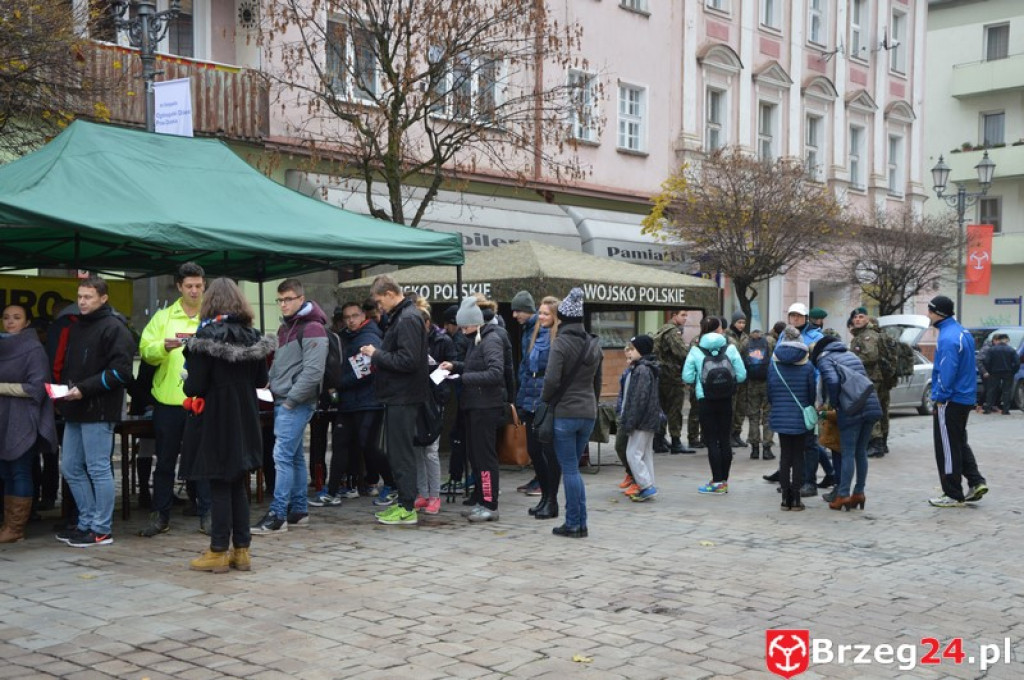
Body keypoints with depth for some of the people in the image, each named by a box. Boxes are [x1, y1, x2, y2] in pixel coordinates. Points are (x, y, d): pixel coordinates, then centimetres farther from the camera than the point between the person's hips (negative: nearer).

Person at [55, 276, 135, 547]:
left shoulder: (114, 328, -10)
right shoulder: (77, 327, 17)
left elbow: (120, 371, -18)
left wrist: (84, 389, -20)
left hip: (99, 411, -9)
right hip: (75, 410, 9)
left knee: (98, 469, -3)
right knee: (71, 468, 12)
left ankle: (101, 530, 5)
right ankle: (87, 523, 23)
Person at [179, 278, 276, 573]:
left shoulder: (207, 336, -15)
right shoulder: (253, 335, 2)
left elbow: (195, 385, -17)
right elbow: (261, 380, 8)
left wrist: (188, 383, 4)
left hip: (215, 420, -5)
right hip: (244, 419, 5)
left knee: (219, 486, 2)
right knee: (239, 485, 13)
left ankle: (219, 552, 9)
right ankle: (241, 549, 18)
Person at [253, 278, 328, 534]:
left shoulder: (312, 328, -12)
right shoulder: (285, 327, 17)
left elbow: (313, 372, -19)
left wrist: (290, 400, -17)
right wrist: (272, 386, 11)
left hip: (297, 404, -9)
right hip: (283, 402, 9)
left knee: (283, 455, -11)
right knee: (294, 456, 13)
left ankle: (277, 515, -9)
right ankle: (299, 510, 19)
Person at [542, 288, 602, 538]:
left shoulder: (561, 343, -12)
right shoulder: (594, 344, 10)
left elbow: (552, 379, -19)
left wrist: (545, 401, -2)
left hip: (564, 413, -6)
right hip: (588, 414, 6)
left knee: (569, 469, 1)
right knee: (574, 468, 15)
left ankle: (573, 524, 5)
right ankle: (580, 523, 15)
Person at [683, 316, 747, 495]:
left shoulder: (696, 351, -5)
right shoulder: (730, 348, -2)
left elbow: (687, 377, -8)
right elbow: (741, 375, -4)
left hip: (705, 400, -2)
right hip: (726, 400, 2)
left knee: (711, 441, 3)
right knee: (725, 440, 10)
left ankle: (717, 481, 3)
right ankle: (724, 480, 16)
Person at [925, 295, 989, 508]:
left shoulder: (948, 338, -21)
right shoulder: (963, 333, 10)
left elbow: (946, 372, -24)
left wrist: (940, 398, -13)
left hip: (950, 402, -10)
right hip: (966, 398, 10)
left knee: (947, 449, 0)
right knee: (960, 444, 21)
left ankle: (953, 495, 6)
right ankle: (976, 482, 15)